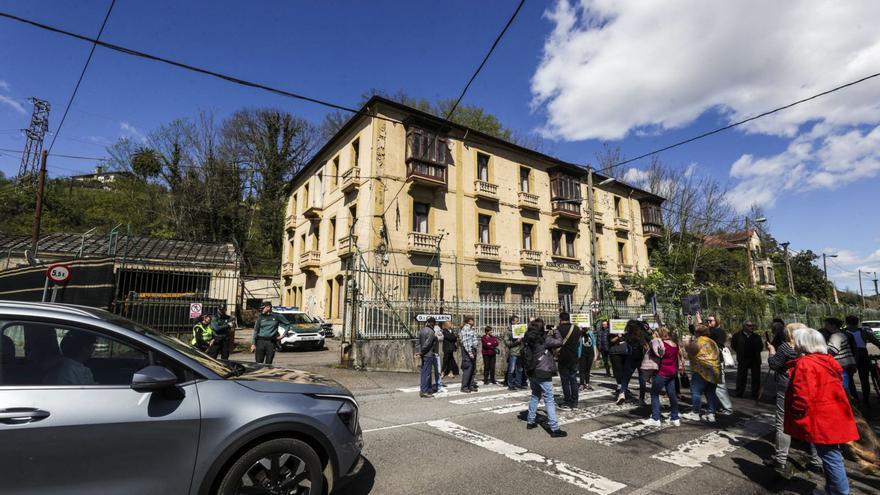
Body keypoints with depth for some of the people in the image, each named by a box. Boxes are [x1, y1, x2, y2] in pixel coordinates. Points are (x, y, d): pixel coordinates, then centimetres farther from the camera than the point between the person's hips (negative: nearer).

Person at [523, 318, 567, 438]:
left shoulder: (528, 340, 4)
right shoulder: (543, 339, -16)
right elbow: (559, 342, -14)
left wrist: (548, 335, 14)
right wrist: (555, 332, 3)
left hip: (531, 373, 7)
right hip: (543, 374, -7)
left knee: (535, 396, 22)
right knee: (549, 400, -2)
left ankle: (530, 422, 29)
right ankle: (554, 429, -1)